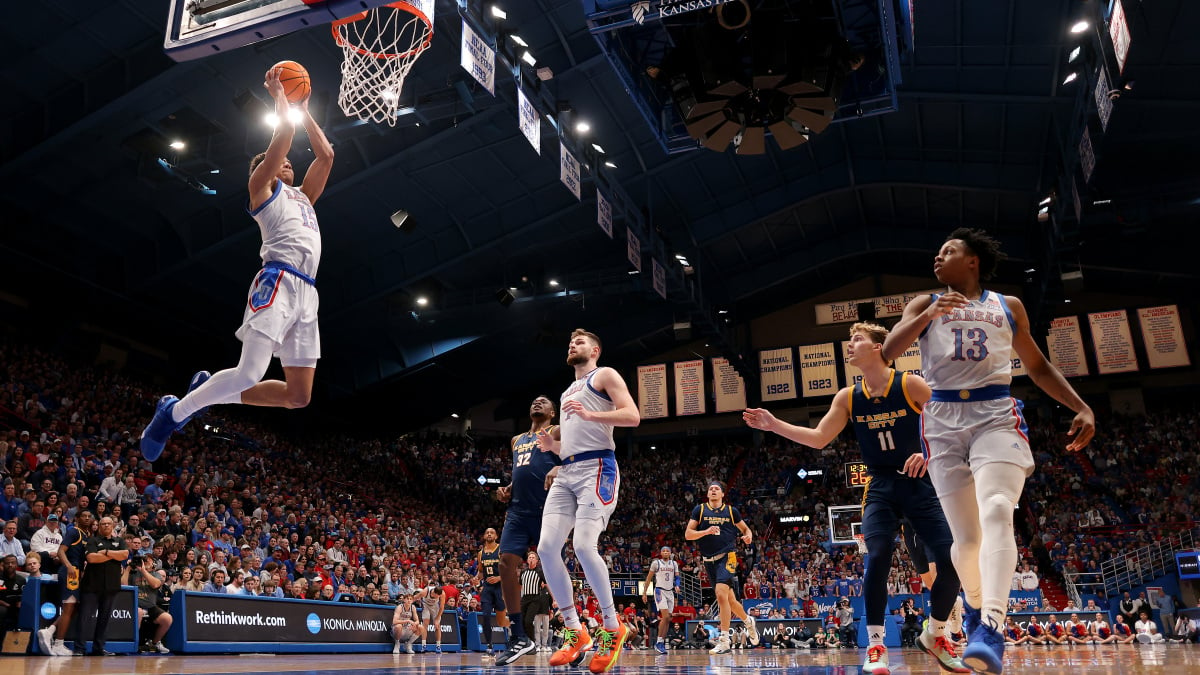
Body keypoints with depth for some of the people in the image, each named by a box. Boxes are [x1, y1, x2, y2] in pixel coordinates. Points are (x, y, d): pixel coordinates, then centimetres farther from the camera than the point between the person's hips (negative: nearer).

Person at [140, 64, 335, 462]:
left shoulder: (303, 196, 33)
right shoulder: (261, 186, 14)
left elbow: (325, 154, 31)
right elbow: (283, 137, 5)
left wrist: (304, 111, 36)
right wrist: (279, 96, 17)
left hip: (306, 293, 7)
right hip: (279, 281, -7)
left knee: (299, 396, 0)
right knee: (250, 373, -20)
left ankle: (209, 391, 16)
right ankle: (175, 411, 4)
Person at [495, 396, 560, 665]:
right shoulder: (516, 441, 26)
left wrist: (559, 468, -27)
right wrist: (507, 490, 12)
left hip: (547, 508, -6)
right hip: (518, 509, 6)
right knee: (506, 563, -5)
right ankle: (518, 637, 3)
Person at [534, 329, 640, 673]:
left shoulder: (605, 375, 7)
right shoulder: (567, 393, 30)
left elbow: (633, 416, -8)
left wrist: (589, 414, -18)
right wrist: (551, 445, 11)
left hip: (597, 468, -8)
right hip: (566, 473, 8)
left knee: (584, 546, -22)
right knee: (546, 547, -7)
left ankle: (612, 626, -3)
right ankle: (575, 632, 3)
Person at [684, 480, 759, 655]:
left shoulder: (731, 511, 5)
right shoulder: (699, 510, 5)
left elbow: (745, 529, 16)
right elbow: (688, 534, -2)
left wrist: (748, 536, -7)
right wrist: (706, 531, -17)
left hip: (727, 557, -3)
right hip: (709, 560, 3)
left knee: (721, 593, -22)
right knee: (729, 599, 12)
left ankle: (724, 641, -17)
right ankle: (748, 621, 42)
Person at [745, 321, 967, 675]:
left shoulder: (911, 384, -9)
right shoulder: (847, 397, 3)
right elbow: (819, 438, 6)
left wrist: (929, 452, -24)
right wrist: (775, 425, -1)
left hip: (919, 484, -2)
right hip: (880, 487, 2)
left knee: (951, 561, -7)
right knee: (878, 559, -16)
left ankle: (935, 634, 18)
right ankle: (875, 645, -6)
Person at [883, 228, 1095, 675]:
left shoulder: (1008, 306, 15)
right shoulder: (925, 305, 11)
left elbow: (1036, 364, 22)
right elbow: (887, 353, -4)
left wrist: (1082, 407, 11)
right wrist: (930, 314, -19)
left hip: (996, 415, 0)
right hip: (943, 420, 1)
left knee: (997, 512, -25)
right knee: (966, 536, 2)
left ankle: (991, 629, -34)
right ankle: (975, 606, 31)